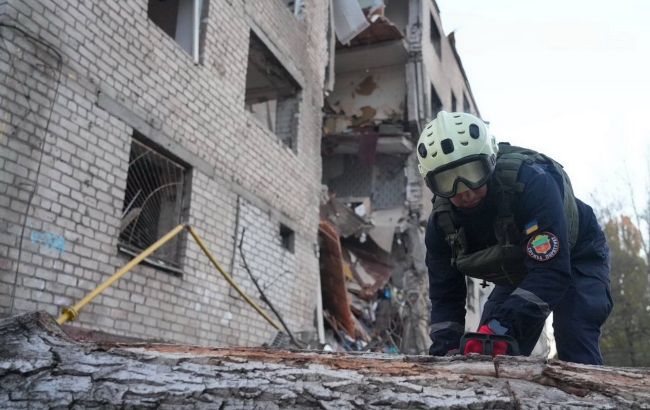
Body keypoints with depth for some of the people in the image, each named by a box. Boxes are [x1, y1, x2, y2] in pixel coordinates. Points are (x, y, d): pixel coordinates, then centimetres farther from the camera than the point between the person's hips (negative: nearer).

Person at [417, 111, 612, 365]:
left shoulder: (531, 181, -39)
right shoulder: (442, 220, -21)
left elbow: (550, 272, -44)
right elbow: (445, 296, -13)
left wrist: (501, 326, -54)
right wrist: (444, 351, -28)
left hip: (576, 260, -5)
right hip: (518, 274, 5)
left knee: (577, 355, -23)